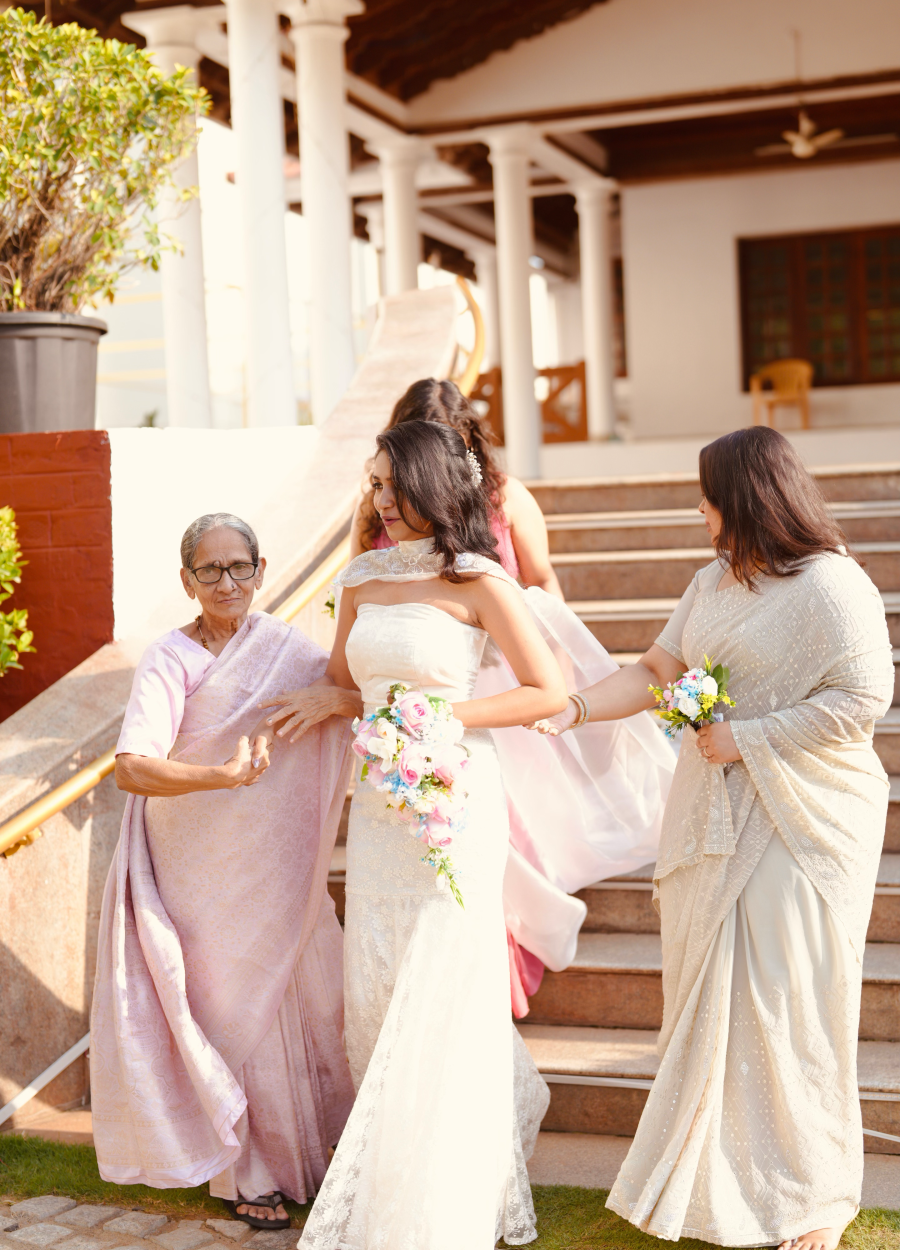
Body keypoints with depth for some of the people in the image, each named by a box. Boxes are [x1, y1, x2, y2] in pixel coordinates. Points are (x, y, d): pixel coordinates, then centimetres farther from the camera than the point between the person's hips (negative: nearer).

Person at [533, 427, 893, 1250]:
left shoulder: (832, 586, -13)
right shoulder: (714, 583, 11)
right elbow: (656, 672, 13)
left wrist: (746, 739, -17)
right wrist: (569, 711, 4)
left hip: (802, 824, -7)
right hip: (716, 816, 7)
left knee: (788, 1005, 0)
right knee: (712, 1001, 12)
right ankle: (723, 1184, 28)